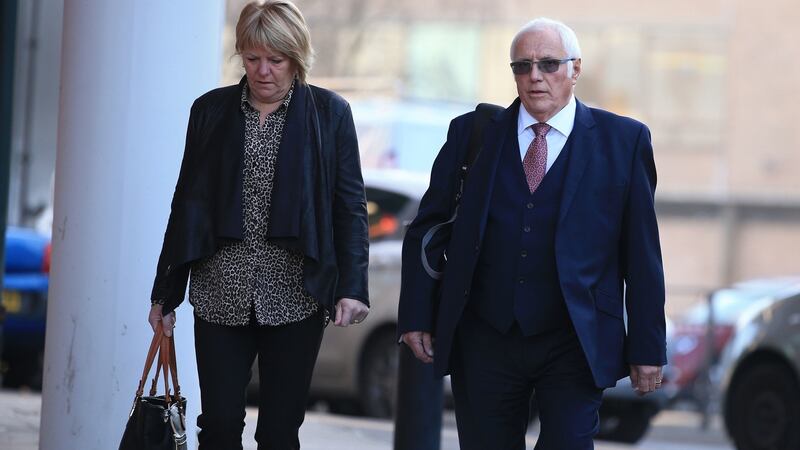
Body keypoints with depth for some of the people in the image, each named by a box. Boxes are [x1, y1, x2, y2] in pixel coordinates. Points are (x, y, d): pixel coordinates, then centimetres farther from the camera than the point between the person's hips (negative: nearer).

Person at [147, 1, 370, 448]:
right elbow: (188, 202, 11)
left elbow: (350, 205, 1)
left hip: (294, 296, -2)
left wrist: (352, 287, -10)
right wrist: (167, 293, 9)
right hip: (221, 294, 2)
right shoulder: (211, 110, 8)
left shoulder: (330, 112, 3)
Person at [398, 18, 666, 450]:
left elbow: (642, 251, 1)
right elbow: (426, 229, 10)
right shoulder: (471, 133, 6)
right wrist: (417, 316, 1)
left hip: (575, 345, -2)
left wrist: (647, 348, -1)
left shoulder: (623, 141, 2)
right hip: (484, 343, 2)